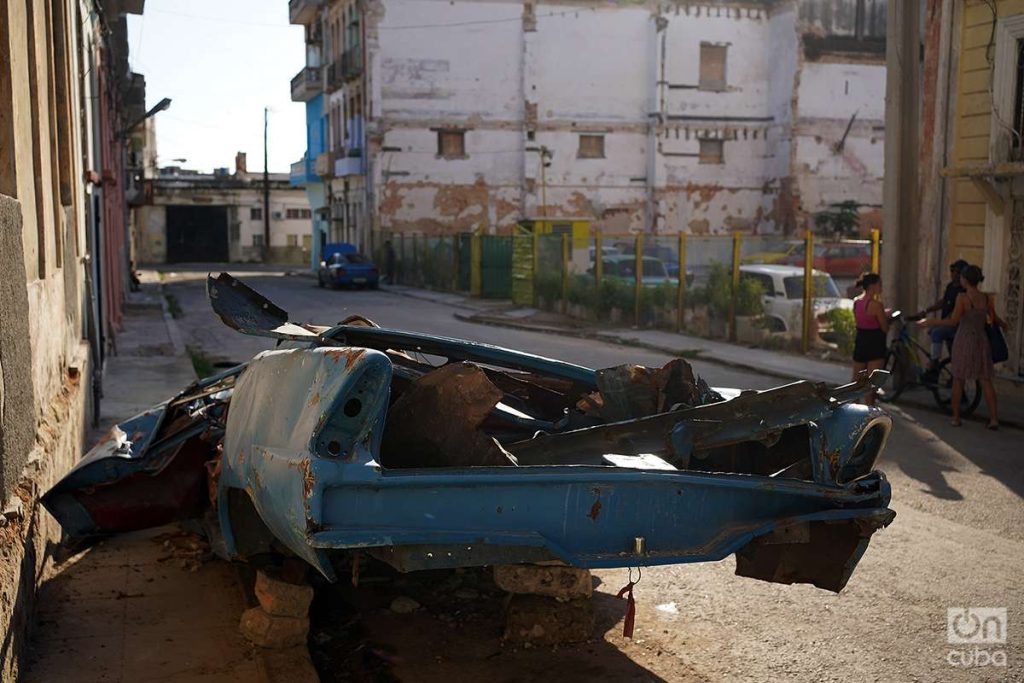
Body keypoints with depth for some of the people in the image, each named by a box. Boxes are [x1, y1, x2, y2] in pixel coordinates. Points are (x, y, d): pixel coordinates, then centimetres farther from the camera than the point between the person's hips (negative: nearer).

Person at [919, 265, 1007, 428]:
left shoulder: (962, 298, -13)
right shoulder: (987, 298, 0)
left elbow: (953, 321, -19)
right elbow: (995, 319, 12)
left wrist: (932, 322, -11)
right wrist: (1004, 324, 34)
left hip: (963, 341, -3)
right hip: (981, 341, 3)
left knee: (958, 380, 9)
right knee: (986, 381, 7)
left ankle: (956, 418, 12)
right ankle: (994, 418, 3)